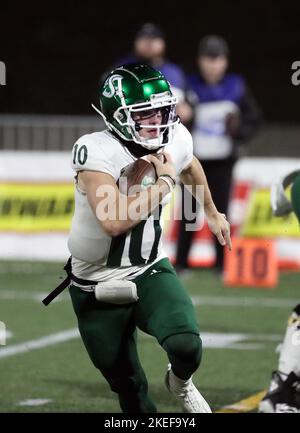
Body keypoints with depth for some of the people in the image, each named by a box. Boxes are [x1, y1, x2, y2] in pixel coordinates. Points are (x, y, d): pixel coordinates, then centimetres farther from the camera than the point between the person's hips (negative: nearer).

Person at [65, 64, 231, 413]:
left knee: (186, 347, -24)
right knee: (132, 394, 6)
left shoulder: (175, 141, -8)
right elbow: (114, 222, -38)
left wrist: (212, 214, 34)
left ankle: (180, 383, 10)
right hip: (97, 289, -3)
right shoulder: (96, 152, -25)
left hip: (149, 273, 3)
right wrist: (164, 183, -27)